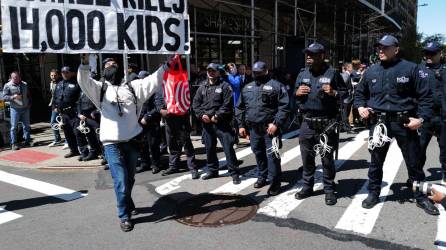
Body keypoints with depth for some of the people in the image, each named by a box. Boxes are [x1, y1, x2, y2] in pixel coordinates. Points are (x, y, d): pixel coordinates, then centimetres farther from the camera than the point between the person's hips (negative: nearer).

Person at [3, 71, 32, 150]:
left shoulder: (24, 84, 9)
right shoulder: (8, 86, -3)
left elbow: (29, 95, 19)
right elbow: (4, 97, -6)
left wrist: (29, 104, 8)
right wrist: (13, 97, -21)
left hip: (25, 109, 4)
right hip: (15, 109, -4)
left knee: (27, 126, 9)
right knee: (14, 127, 0)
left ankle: (27, 141, 20)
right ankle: (13, 144, 7)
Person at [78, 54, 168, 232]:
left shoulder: (132, 87, 13)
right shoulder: (100, 88, 8)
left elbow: (154, 80, 6)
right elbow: (84, 82, -10)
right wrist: (85, 64, -26)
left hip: (132, 141, 3)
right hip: (112, 144, -3)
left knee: (130, 179, 18)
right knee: (121, 181, -4)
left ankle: (127, 204, 45)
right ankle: (124, 216, 15)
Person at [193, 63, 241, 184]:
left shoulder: (225, 86, -3)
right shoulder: (202, 86, 13)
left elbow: (227, 104, -12)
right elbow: (196, 103, 11)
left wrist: (216, 116, -15)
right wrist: (201, 115, -4)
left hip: (221, 123, -5)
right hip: (206, 123, 6)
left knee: (228, 147, -6)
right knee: (209, 147, 15)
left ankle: (234, 173, 2)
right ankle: (212, 170, 31)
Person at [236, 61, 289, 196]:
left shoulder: (276, 86, -3)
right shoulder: (247, 88, 15)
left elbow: (284, 107, -11)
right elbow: (240, 107, 18)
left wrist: (276, 123, -18)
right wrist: (241, 125, 11)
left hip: (269, 127, -6)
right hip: (253, 128, 6)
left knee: (272, 155, -8)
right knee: (258, 153, 16)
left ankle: (275, 183, 1)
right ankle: (262, 177, 33)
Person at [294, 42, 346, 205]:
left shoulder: (332, 73, -2)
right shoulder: (302, 74, 11)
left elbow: (345, 94, 1)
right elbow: (293, 97, 18)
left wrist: (333, 93, -17)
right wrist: (297, 93, -3)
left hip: (326, 123, -4)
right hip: (307, 123, 4)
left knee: (327, 158, 5)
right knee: (307, 157, 11)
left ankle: (329, 190, 18)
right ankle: (307, 186, 26)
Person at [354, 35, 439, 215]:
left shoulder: (411, 69, -3)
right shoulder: (371, 71, 7)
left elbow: (425, 95, -3)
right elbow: (360, 93, 21)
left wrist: (421, 117, -13)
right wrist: (360, 106, 2)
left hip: (405, 123, -2)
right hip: (379, 122, 3)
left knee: (414, 162, 8)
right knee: (376, 161, 10)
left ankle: (421, 197, 25)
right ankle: (373, 193, 26)